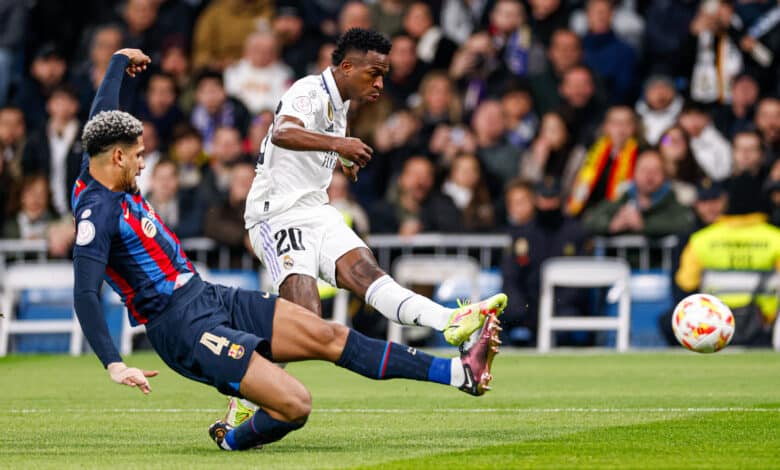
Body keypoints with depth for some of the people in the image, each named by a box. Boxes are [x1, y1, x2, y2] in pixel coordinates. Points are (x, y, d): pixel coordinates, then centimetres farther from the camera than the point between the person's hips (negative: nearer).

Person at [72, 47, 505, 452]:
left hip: (214, 299, 11)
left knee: (329, 335, 3)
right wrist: (115, 365, -33)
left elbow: (102, 117, 28)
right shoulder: (98, 210, -18)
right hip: (187, 331, -11)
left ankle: (462, 373, 1)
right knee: (296, 405, -20)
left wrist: (120, 61, 44)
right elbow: (85, 295, -26)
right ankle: (231, 440, 12)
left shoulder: (109, 182, 9)